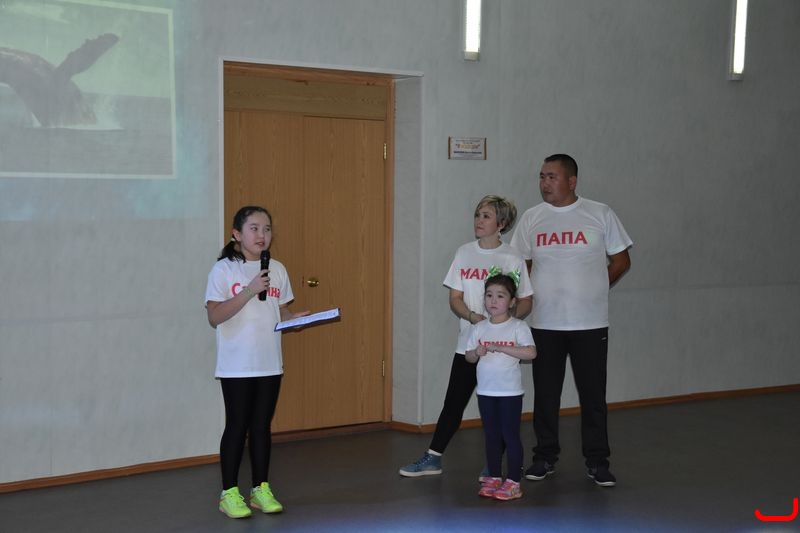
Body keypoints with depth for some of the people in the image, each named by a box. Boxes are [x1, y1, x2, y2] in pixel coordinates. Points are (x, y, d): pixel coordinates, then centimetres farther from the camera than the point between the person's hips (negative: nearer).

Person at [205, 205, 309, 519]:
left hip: (269, 363, 4)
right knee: (237, 426, 2)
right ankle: (229, 493, 13)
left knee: (262, 426, 12)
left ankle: (261, 489, 22)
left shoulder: (277, 270, 8)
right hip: (236, 366, -4)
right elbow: (214, 317, -16)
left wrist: (297, 319, -8)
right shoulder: (224, 269, -8)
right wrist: (249, 291, -23)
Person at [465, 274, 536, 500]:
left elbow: (531, 352, -20)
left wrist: (499, 347, -22)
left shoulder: (518, 327, -7)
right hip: (485, 390, 5)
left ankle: (513, 482, 8)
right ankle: (493, 478, 23)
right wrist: (477, 352, -12)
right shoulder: (479, 328, 6)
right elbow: (468, 356, 11)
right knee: (491, 436, 13)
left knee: (510, 435, 0)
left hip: (510, 391, -4)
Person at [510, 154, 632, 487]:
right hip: (544, 324, 2)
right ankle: (545, 457, 22)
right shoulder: (531, 218, 5)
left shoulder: (600, 215, -1)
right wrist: (532, 297, 1)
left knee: (593, 394, 3)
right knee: (545, 394, 9)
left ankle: (597, 462, 15)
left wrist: (591, 291, 2)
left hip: (590, 323, -2)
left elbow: (621, 261, 5)